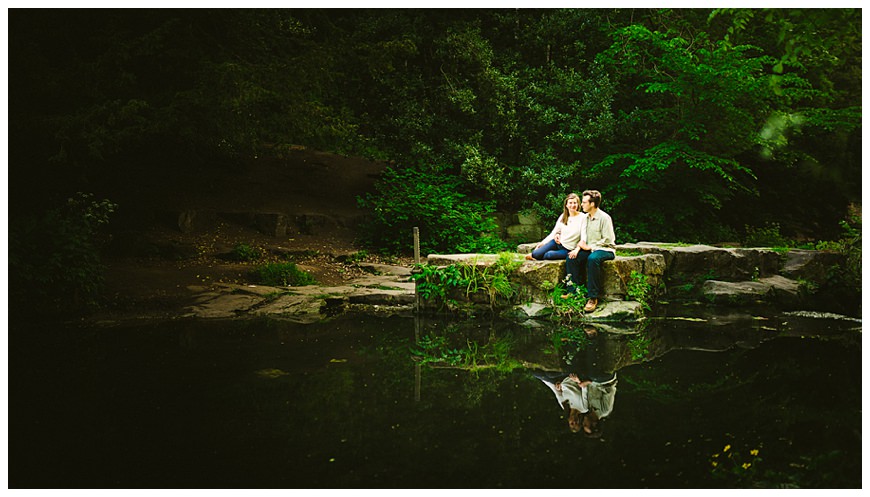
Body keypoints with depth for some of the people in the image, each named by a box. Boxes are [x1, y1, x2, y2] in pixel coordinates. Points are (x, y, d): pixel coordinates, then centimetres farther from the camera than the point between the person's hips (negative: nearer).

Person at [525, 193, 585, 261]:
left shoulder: (582, 217, -10)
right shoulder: (563, 216, 6)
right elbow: (554, 232, 10)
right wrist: (543, 242, 1)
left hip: (568, 250, -4)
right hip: (558, 243, 4)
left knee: (548, 255, -28)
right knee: (537, 254, -18)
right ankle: (533, 254, 14)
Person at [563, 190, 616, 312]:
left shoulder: (604, 218, -13)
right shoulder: (585, 218, 12)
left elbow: (607, 240, -16)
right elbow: (584, 238, 11)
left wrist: (589, 247, -17)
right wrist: (578, 248, -10)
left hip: (605, 250, -8)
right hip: (590, 249, 8)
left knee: (592, 259, -38)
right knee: (571, 258, -16)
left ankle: (593, 297, -34)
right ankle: (573, 291, -13)